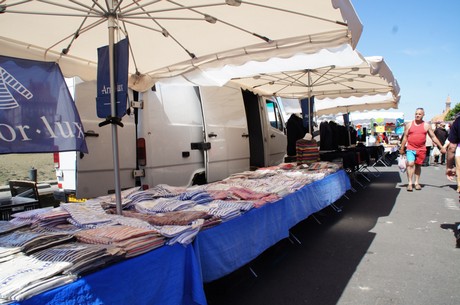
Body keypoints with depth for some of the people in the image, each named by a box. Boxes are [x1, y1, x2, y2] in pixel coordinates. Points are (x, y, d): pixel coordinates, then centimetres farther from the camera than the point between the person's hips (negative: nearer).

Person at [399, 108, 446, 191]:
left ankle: (417, 183, 20)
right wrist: (402, 149, 6)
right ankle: (410, 183, -10)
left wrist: (441, 147, 5)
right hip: (410, 149, -1)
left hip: (421, 149, 2)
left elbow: (433, 137, 8)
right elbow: (405, 137, 7)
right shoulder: (409, 124, 4)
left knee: (418, 165, 10)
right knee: (410, 164, -14)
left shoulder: (426, 125, 5)